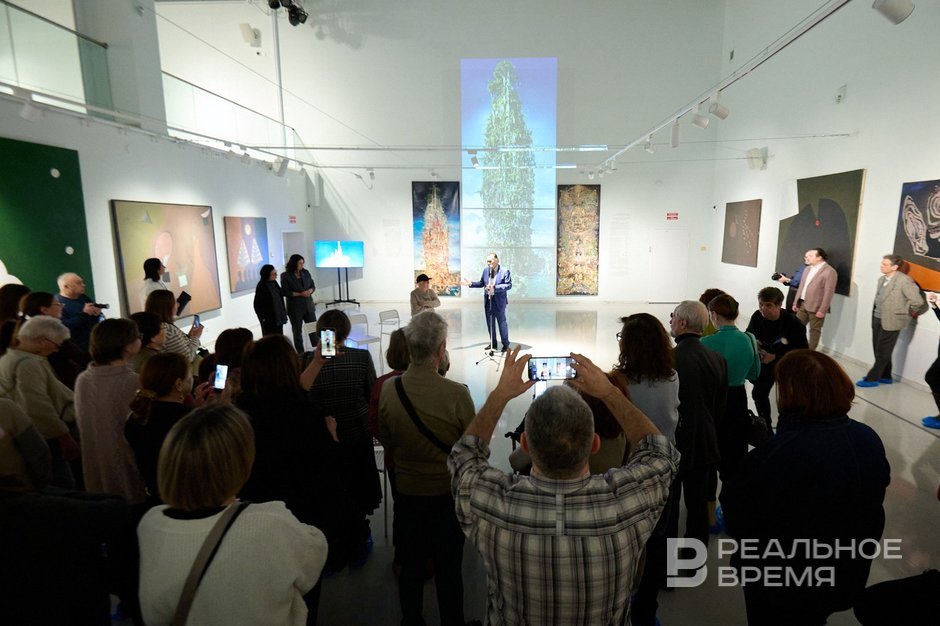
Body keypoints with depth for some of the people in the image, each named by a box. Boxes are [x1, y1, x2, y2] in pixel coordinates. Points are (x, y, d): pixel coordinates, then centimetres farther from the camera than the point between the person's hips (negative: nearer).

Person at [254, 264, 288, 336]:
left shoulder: (274, 283, 5)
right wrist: (262, 318, -13)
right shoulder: (261, 286, -15)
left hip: (278, 317, 7)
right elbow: (257, 305, -13)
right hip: (268, 319, -7)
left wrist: (284, 312, 14)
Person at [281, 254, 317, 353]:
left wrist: (310, 291, -12)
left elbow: (313, 286, 11)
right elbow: (284, 292, -11)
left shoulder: (306, 273, 4)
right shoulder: (285, 276, -8)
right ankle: (300, 352, 18)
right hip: (295, 308, -3)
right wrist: (299, 294, -19)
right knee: (297, 331, 8)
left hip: (309, 306, 4)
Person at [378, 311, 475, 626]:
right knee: (448, 567, 18)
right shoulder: (457, 394, -28)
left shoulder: (388, 389, -17)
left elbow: (386, 441, -2)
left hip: (406, 490, 3)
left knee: (410, 564, 23)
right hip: (447, 491, -3)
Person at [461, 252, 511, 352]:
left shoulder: (505, 271, -10)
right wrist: (470, 283, 0)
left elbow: (509, 285, -15)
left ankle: (505, 344, 17)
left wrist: (495, 287, -24)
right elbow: (481, 283, 14)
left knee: (502, 323, 3)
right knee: (490, 324, 12)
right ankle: (493, 344, 25)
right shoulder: (486, 270, 7)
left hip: (499, 301, -5)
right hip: (488, 301, 5)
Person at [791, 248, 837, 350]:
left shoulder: (829, 271, -13)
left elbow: (828, 293, -16)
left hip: (816, 307, -7)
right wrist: (796, 302, 14)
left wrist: (822, 310, -18)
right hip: (803, 304, 8)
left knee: (814, 330, 4)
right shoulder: (807, 269, 13)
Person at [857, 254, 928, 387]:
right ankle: (885, 376, 28)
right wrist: (874, 314, 10)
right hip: (877, 319, 8)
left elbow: (918, 301, -17)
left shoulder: (904, 280, -16)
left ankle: (872, 378, 8)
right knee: (878, 350, 15)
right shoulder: (882, 279, 8)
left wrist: (908, 313, -2)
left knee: (883, 352, 1)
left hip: (891, 321, -8)